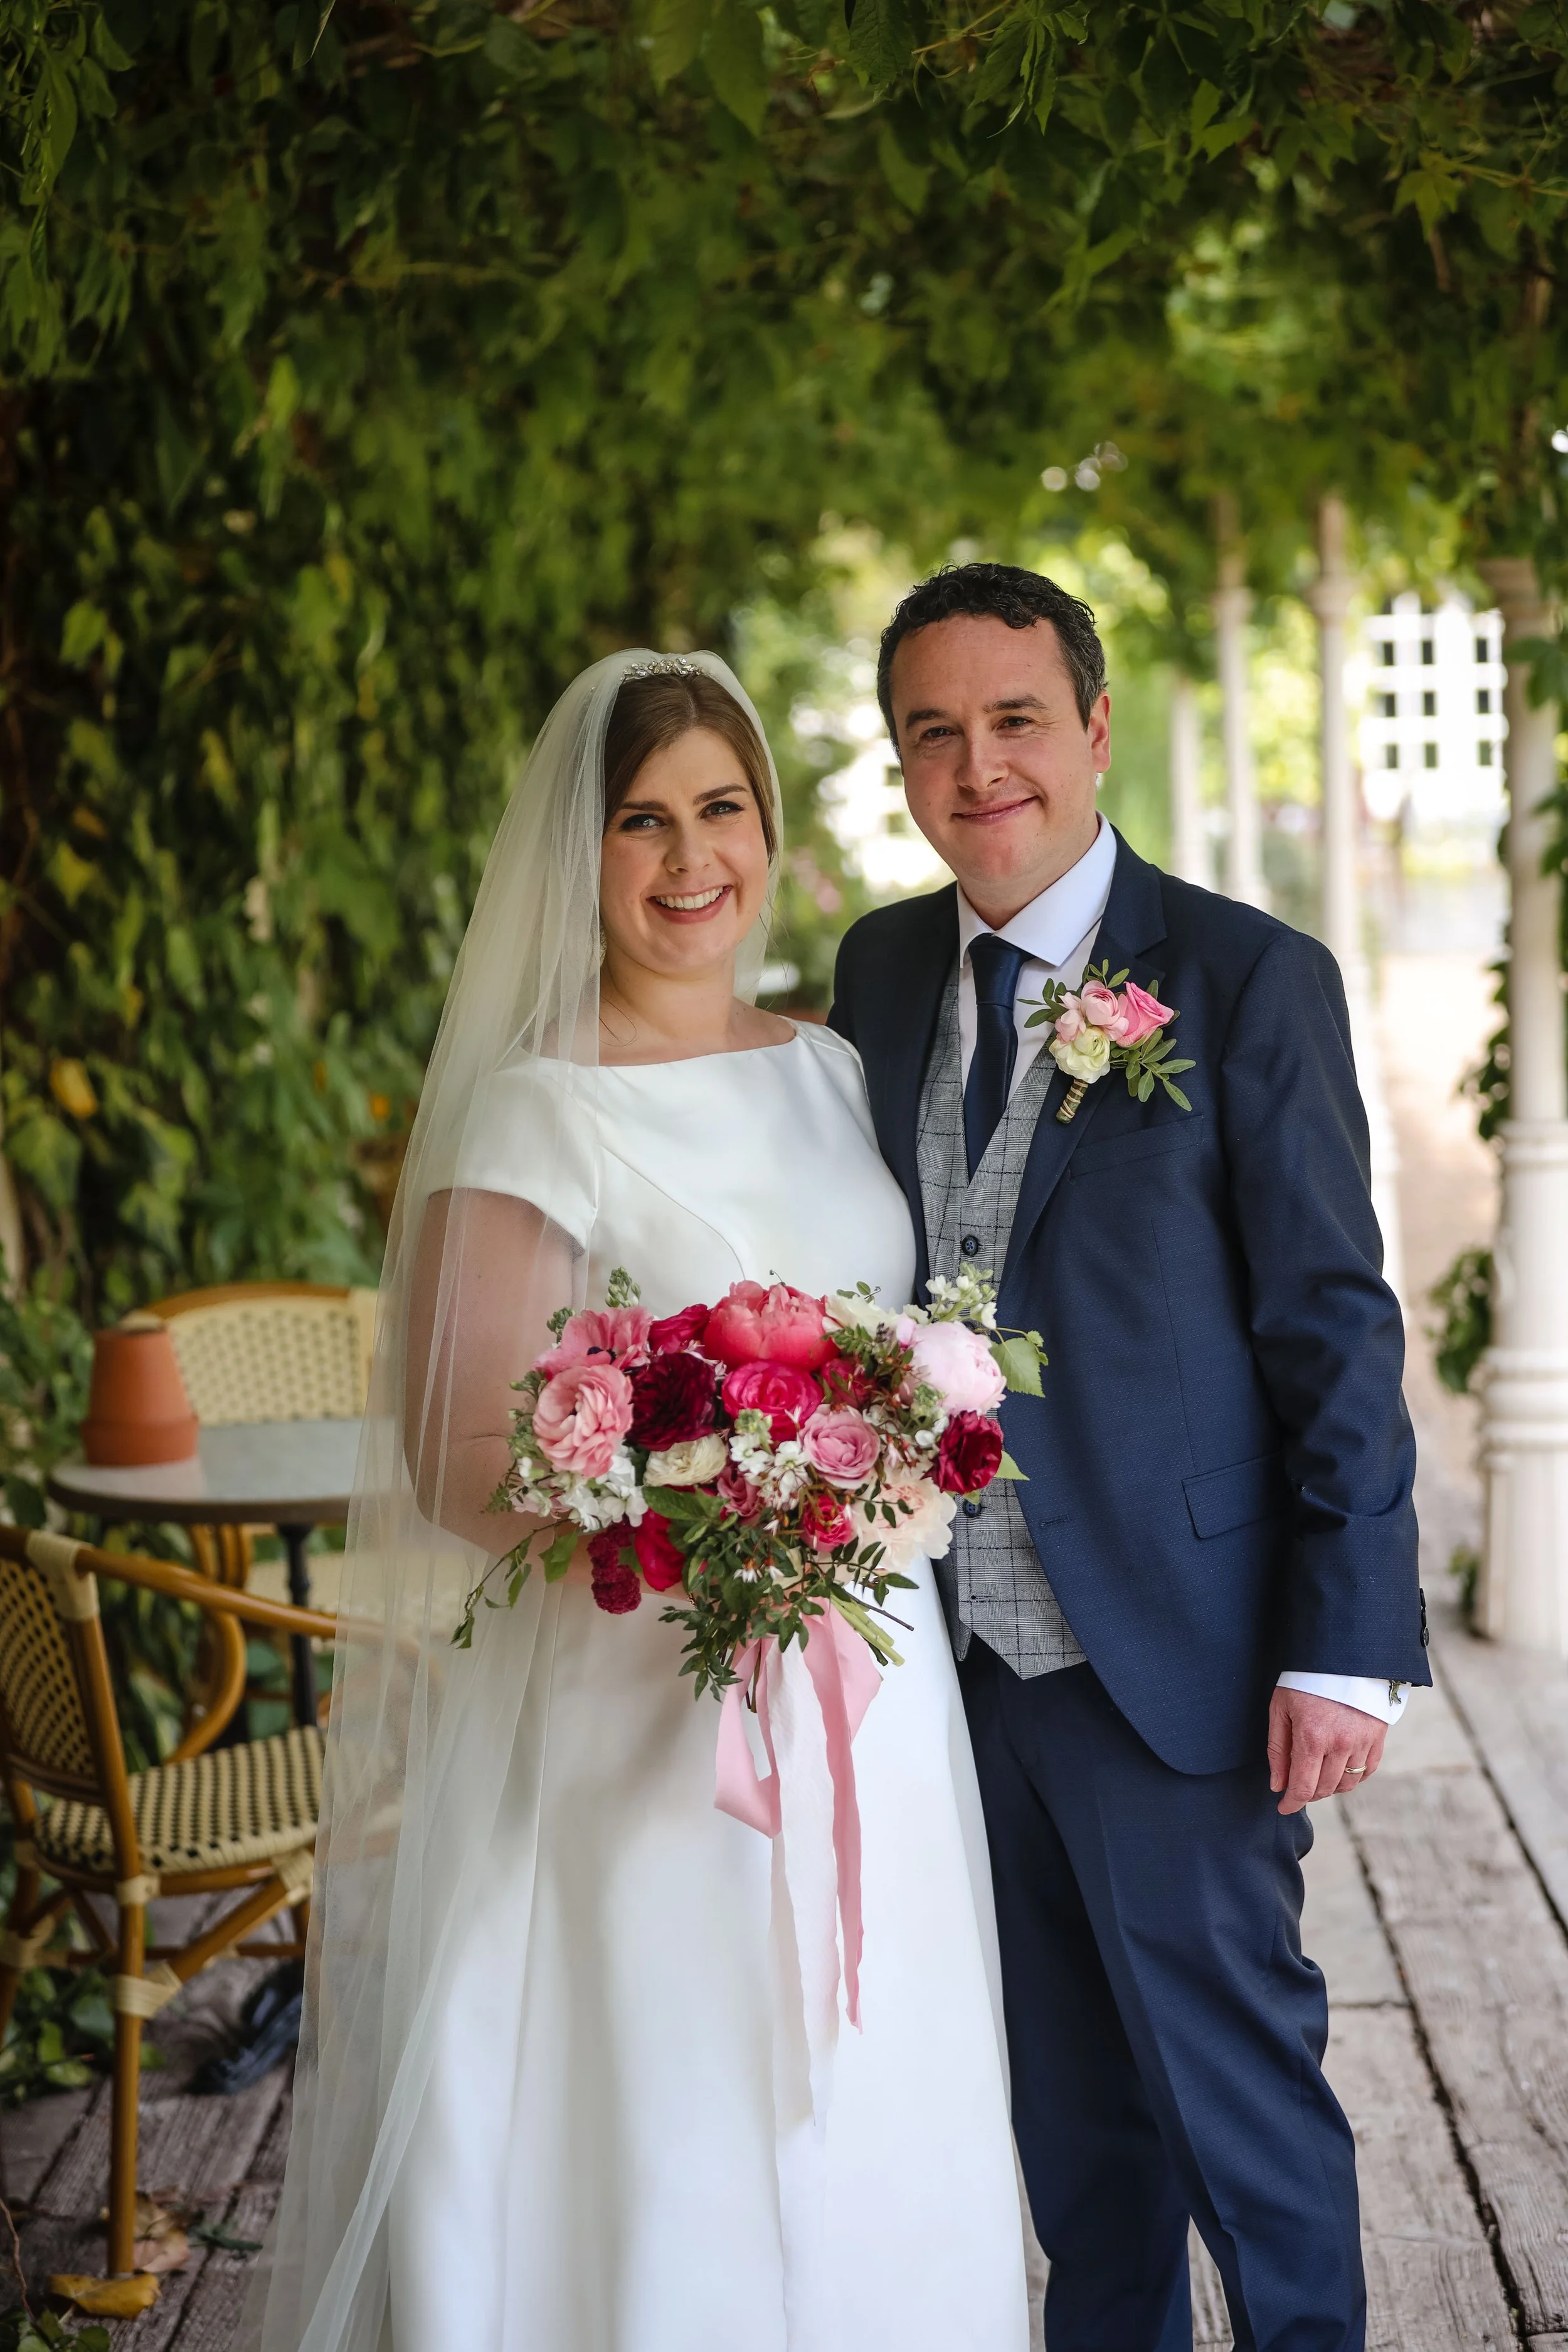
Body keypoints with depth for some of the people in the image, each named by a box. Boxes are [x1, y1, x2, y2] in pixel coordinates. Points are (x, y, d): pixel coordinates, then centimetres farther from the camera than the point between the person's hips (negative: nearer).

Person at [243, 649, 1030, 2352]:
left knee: (866, 2145, 14)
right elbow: (457, 1454, -14)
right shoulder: (530, 1111, -10)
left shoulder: (827, 1069, 10)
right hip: (644, 1714, -6)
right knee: (664, 2160, 0)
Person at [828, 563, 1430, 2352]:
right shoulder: (879, 971, 7)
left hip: (1167, 1653, -5)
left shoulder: (1252, 981, -9)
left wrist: (1344, 1647, -14)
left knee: (1233, 2071, 7)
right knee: (1068, 2087, 19)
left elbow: (1338, 1331, -10)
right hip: (953, 1643, 5)